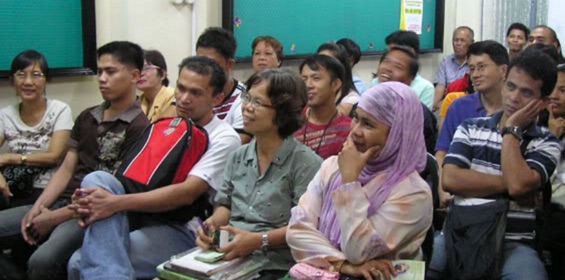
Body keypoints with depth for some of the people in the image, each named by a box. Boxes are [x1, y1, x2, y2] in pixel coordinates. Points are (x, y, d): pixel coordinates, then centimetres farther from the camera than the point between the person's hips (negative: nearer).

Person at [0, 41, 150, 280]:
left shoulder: (138, 127, -9)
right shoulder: (86, 118, 17)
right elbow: (66, 169, 15)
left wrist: (54, 218, -11)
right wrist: (38, 207, -2)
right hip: (62, 201, 8)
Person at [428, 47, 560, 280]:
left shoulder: (546, 144, 6)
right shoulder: (470, 129, 12)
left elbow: (518, 185, -13)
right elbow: (450, 180, -3)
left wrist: (511, 130, -3)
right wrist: (506, 184, -6)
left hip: (511, 242, -1)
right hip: (458, 234, 1)